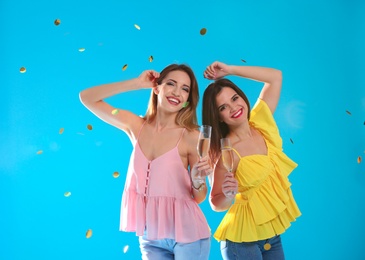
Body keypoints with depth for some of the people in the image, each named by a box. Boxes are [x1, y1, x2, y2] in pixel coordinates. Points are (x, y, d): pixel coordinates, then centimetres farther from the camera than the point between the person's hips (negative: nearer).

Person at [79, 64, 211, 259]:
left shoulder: (191, 136, -11)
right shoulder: (136, 126, -2)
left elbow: (199, 198, -3)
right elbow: (87, 98, 0)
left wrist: (197, 179, -25)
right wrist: (137, 83, -5)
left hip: (187, 236, -3)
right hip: (149, 238, 3)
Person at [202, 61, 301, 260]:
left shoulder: (261, 123, -3)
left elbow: (275, 76, 4)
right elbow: (216, 203, -8)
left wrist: (230, 70, -4)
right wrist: (228, 196, -30)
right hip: (243, 241, -5)